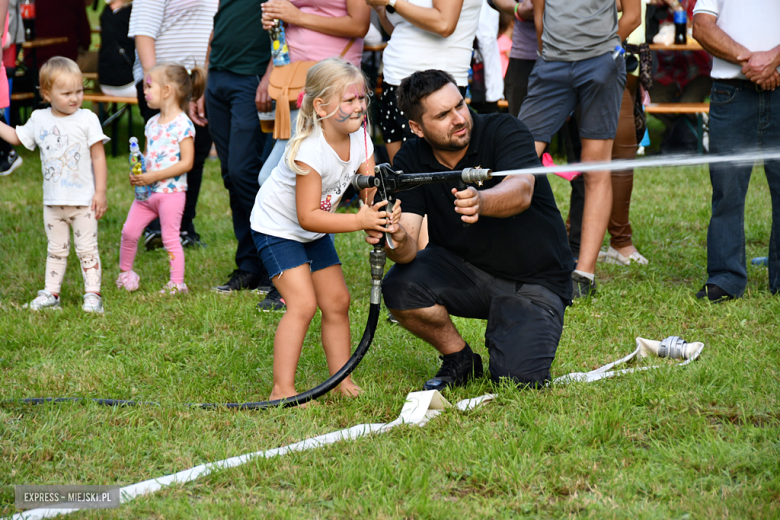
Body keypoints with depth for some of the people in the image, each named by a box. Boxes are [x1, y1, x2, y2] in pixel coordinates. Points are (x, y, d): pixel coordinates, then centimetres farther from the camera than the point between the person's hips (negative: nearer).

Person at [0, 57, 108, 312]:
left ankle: (93, 294, 6)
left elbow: (98, 157, -8)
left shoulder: (87, 119, -10)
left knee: (87, 249, 1)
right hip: (53, 201, 4)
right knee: (56, 250, 13)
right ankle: (51, 293, 19)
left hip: (84, 200, -4)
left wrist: (101, 192, -10)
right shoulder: (39, 120, 1)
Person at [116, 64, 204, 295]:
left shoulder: (183, 124, -13)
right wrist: (137, 174, -3)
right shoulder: (152, 123, 11)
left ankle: (177, 283, 1)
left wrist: (154, 176, -21)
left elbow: (187, 163, -17)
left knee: (170, 237, -5)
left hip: (171, 191, -7)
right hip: (147, 190, 7)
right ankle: (125, 271, 24)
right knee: (129, 231, 6)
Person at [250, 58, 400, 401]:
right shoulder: (310, 151, -33)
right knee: (303, 303, -18)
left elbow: (372, 195, -13)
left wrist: (384, 214, -36)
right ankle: (282, 389, -14)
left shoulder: (360, 140, -11)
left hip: (314, 231, 8)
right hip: (277, 227, -8)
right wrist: (358, 221, -41)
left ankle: (341, 379, 19)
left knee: (337, 301, 8)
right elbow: (307, 216, -33)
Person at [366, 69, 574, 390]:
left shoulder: (504, 132, -16)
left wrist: (481, 201, -60)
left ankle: (505, 336, 14)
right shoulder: (411, 162, -7)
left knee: (519, 376, -24)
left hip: (533, 282, -3)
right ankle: (460, 359, 1)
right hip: (463, 268, 3)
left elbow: (521, 192, -37)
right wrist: (397, 240, -43)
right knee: (400, 287, -26)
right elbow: (409, 249, -18)